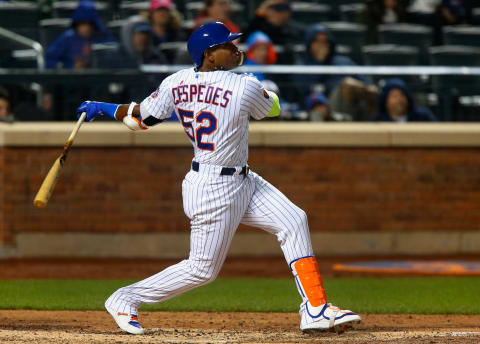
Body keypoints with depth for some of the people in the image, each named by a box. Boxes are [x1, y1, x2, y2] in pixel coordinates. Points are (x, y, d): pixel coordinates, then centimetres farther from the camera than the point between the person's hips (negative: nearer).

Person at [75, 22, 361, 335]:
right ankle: (126, 299, 13)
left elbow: (141, 118, 4)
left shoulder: (177, 83, -3)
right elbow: (272, 108, 1)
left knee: (294, 221, 4)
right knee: (203, 268, 1)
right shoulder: (245, 89, -20)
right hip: (214, 189, -9)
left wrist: (103, 108, 22)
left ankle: (316, 309, 4)